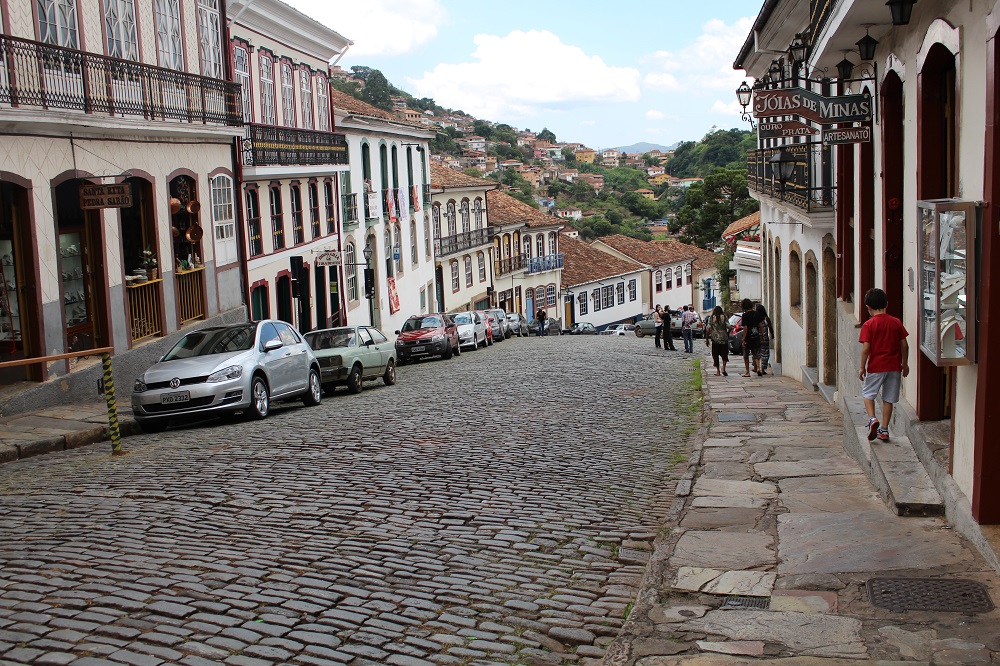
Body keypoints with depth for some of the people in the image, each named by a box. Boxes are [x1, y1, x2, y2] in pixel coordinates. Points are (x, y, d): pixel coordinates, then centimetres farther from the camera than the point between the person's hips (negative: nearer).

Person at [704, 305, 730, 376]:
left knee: (715, 355, 9)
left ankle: (717, 371, 8)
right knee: (724, 354, 9)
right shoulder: (724, 317, 1)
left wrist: (707, 339, 2)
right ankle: (723, 368, -9)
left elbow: (708, 329, -4)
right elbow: (729, 327, -8)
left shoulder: (711, 318, 1)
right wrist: (727, 335, 9)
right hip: (724, 338, 0)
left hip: (715, 339, 0)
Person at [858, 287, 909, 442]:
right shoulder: (896, 322, 1)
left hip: (876, 367, -3)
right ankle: (884, 430, 14)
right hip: (894, 367, 3)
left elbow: (866, 348, -13)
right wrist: (904, 364, 15)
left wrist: (862, 367, -4)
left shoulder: (868, 325, -9)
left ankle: (872, 418, -10)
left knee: (867, 393, 13)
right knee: (888, 398, 11)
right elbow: (904, 345, 3)